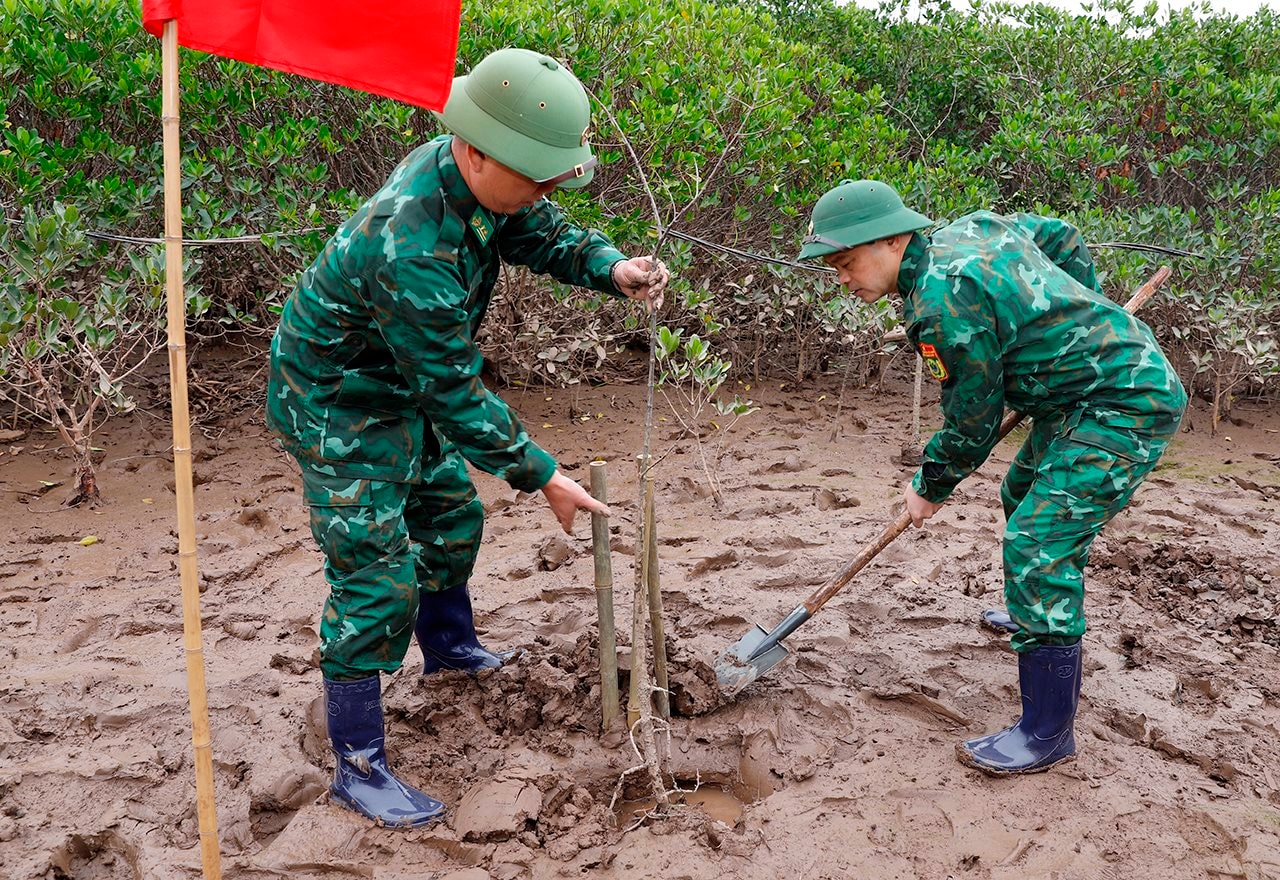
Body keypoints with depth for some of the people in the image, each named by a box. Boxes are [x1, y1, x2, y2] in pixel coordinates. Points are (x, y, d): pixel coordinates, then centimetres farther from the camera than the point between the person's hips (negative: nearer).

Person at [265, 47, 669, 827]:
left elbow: (543, 234, 3)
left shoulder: (474, 173, -11)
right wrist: (542, 476, -24)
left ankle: (448, 646, 48)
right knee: (377, 577, -9)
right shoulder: (412, 245, -38)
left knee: (453, 517, 22)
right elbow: (456, 392, -31)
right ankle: (358, 766, 4)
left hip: (403, 389, 9)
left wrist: (612, 267, -18)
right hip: (338, 406, -9)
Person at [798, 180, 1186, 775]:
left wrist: (931, 489, 0)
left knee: (1037, 543, -16)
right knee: (1025, 496, 28)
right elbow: (1063, 238, 19)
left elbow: (973, 419, -16)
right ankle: (1034, 613, 52)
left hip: (1125, 406, -11)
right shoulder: (971, 228, 4)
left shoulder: (943, 302, -26)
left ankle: (1048, 732, -8)